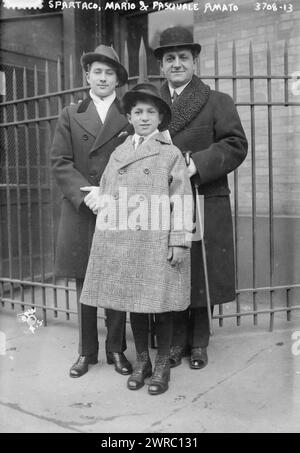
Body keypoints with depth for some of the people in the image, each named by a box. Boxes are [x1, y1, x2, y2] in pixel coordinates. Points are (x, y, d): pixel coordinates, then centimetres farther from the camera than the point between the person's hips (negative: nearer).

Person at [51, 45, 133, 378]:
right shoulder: (70, 115, 11)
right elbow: (60, 162, 1)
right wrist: (86, 193, -14)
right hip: (80, 213, 1)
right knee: (84, 285, 7)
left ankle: (116, 349, 19)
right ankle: (87, 351, 20)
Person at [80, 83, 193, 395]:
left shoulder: (171, 153, 2)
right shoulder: (117, 154, 14)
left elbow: (181, 200, -3)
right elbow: (106, 198, 13)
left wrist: (179, 241, -10)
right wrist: (104, 239, 8)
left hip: (158, 242, -3)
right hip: (122, 241, 4)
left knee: (161, 304, 4)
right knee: (133, 302, 11)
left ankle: (162, 365, 21)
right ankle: (141, 361, 28)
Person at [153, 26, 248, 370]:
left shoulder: (218, 102, 5)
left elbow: (236, 145, -4)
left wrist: (198, 164, -16)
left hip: (205, 207, -2)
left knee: (202, 275, 5)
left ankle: (199, 343, 23)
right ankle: (177, 341, 24)